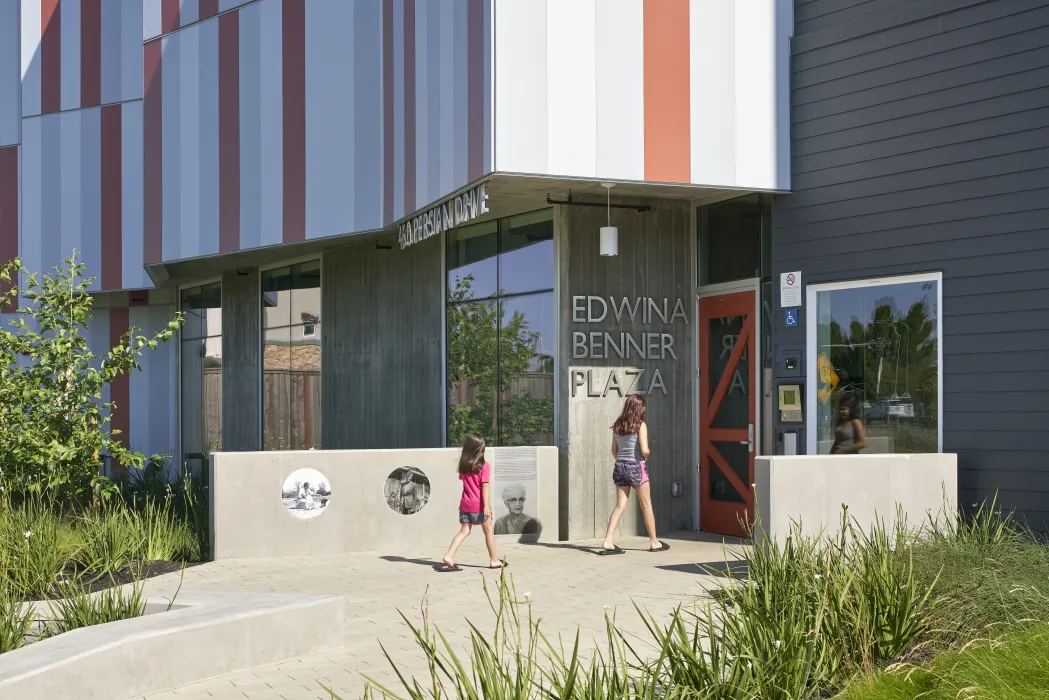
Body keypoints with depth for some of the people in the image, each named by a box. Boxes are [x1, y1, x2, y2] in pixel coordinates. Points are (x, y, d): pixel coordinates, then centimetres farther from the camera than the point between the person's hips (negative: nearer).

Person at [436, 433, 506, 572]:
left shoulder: (463, 466, 6)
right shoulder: (484, 467, -11)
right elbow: (485, 486, -16)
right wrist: (487, 505, -20)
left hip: (465, 504, 5)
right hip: (479, 504, -4)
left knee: (464, 531, 5)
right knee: (488, 531, 11)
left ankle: (449, 556, -13)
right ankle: (494, 560, 19)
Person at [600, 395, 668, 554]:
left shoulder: (617, 426, 7)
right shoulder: (640, 425, -10)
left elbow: (614, 451, 11)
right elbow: (644, 450, -17)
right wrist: (646, 456, 4)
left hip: (619, 466, 5)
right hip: (636, 467, -5)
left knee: (620, 506, 5)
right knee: (646, 506, 9)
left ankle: (607, 542, -7)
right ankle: (654, 542, 18)